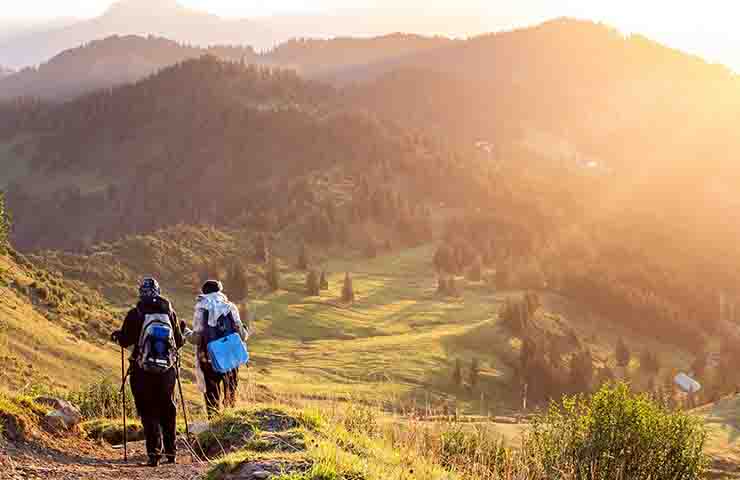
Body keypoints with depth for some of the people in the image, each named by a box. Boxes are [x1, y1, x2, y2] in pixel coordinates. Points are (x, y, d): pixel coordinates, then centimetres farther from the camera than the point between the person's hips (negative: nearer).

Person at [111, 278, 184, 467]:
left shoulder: (135, 315, -7)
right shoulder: (170, 313, 2)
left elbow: (125, 341, -1)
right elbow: (179, 342, 9)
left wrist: (117, 335, 21)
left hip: (143, 371, -3)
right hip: (167, 370, 3)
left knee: (148, 412, 4)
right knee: (168, 411, 16)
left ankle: (154, 453, -9)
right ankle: (171, 452, 23)